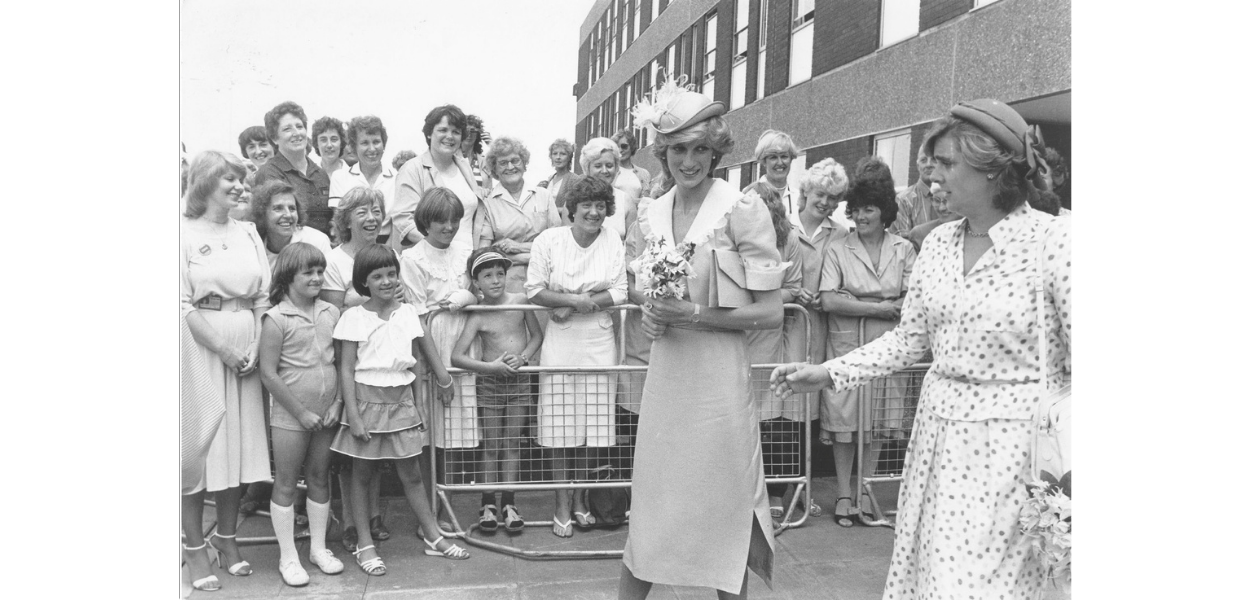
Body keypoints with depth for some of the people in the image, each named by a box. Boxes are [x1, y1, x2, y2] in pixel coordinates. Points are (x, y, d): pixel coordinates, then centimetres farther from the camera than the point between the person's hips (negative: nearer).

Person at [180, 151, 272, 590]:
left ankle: (226, 537, 23)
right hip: (199, 350, -4)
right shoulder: (186, 233, -3)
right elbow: (183, 305, -9)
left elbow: (262, 297, 9)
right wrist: (223, 350, -12)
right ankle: (194, 547, 12)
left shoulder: (247, 232, 12)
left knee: (241, 444, 8)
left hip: (245, 351, 5)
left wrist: (254, 348, -3)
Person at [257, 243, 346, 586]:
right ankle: (288, 557, 17)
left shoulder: (331, 314, 2)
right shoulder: (277, 319, -11)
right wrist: (302, 412, -12)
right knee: (286, 484, 6)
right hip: (290, 416, -4)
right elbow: (268, 374, -13)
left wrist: (337, 404, -4)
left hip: (326, 415, 4)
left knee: (319, 478, 15)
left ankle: (319, 547, 28)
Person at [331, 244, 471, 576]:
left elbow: (425, 343, 19)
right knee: (362, 475, 9)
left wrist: (443, 377, 18)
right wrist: (353, 417, -14)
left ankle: (433, 537, 21)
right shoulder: (354, 318, -9)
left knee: (411, 474, 11)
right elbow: (346, 370, -9)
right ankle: (364, 545, 20)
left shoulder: (406, 312, 2)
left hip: (401, 400, 3)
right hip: (367, 400, -3)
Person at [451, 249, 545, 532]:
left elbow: (537, 335, 6)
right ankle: (488, 505, 17)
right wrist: (491, 366, -22)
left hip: (519, 379, 2)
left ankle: (508, 504, 17)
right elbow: (457, 357, -15)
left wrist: (522, 357, -11)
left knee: (512, 444, 8)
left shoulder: (520, 300, -3)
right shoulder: (478, 316, -10)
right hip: (489, 381, -2)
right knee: (491, 445, 5)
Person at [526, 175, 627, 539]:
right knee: (561, 428, 0)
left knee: (593, 427, 5)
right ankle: (562, 506, 13)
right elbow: (534, 291, -3)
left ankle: (579, 498, 24)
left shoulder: (613, 241, 5)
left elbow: (619, 291, -1)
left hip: (598, 343, 2)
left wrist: (574, 306, -12)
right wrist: (576, 299, -15)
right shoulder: (549, 240, -1)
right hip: (560, 343, -2)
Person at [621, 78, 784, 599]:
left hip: (718, 375, -4)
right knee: (651, 500, 12)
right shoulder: (651, 214, 7)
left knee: (724, 505, 8)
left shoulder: (743, 210, -9)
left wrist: (696, 315, -18)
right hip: (665, 373, 5)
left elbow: (770, 312, -9)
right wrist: (650, 316, -2)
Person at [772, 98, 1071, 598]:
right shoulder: (938, 243, 6)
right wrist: (829, 373, 3)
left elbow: (1077, 361, -11)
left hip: (1011, 444, -5)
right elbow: (909, 338, 12)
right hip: (938, 431, 6)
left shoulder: (1054, 240, -12)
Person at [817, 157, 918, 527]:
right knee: (843, 421, 0)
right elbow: (828, 301, -10)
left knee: (875, 425, 6)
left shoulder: (903, 250, 6)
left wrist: (854, 302, -12)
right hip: (845, 347, -1)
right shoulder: (837, 250, 2)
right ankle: (844, 495, 11)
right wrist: (881, 307, -12)